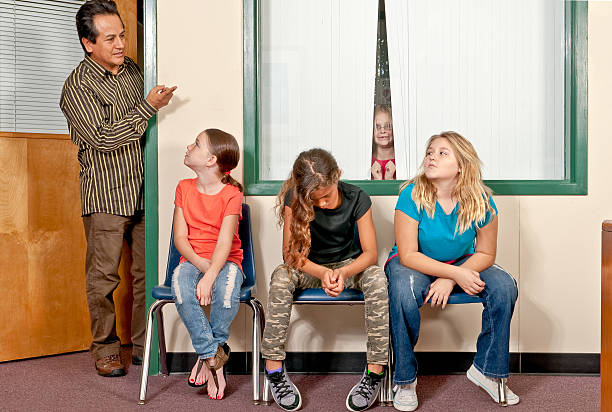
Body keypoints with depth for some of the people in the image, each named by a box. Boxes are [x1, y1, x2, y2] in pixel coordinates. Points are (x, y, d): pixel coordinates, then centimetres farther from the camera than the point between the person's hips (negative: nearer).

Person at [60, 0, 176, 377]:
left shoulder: (133, 70, 11)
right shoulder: (78, 87, -9)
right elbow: (104, 137, -19)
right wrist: (149, 106, -19)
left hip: (143, 191, 5)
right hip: (105, 196, -5)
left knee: (148, 271, 7)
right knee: (104, 276, 1)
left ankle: (144, 345, 18)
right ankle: (105, 350, 16)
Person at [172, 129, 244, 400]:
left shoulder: (231, 194, -5)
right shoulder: (184, 188, 8)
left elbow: (225, 241, -17)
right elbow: (180, 238, 2)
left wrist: (210, 275, -32)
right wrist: (200, 263, -16)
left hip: (225, 261, -3)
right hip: (192, 259, 3)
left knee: (226, 288, -36)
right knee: (180, 286, -32)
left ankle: (207, 355, -12)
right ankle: (214, 357, -22)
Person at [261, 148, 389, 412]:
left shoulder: (357, 199, -16)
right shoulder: (294, 201, -16)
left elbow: (370, 253, -16)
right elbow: (289, 253, -17)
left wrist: (344, 272, -37)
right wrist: (321, 272, -35)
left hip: (349, 265, 0)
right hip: (309, 268, 0)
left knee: (376, 278, -33)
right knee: (281, 276, -33)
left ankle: (375, 371, -27)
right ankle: (274, 369, -27)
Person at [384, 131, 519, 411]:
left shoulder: (480, 200, -15)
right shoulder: (412, 195, -22)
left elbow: (485, 254, -6)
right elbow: (408, 255, -22)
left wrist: (450, 280, -20)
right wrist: (456, 273, -29)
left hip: (460, 263, 3)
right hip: (412, 263, -3)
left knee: (504, 287, -21)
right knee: (403, 295, -35)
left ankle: (486, 369, -1)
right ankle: (405, 381, -14)